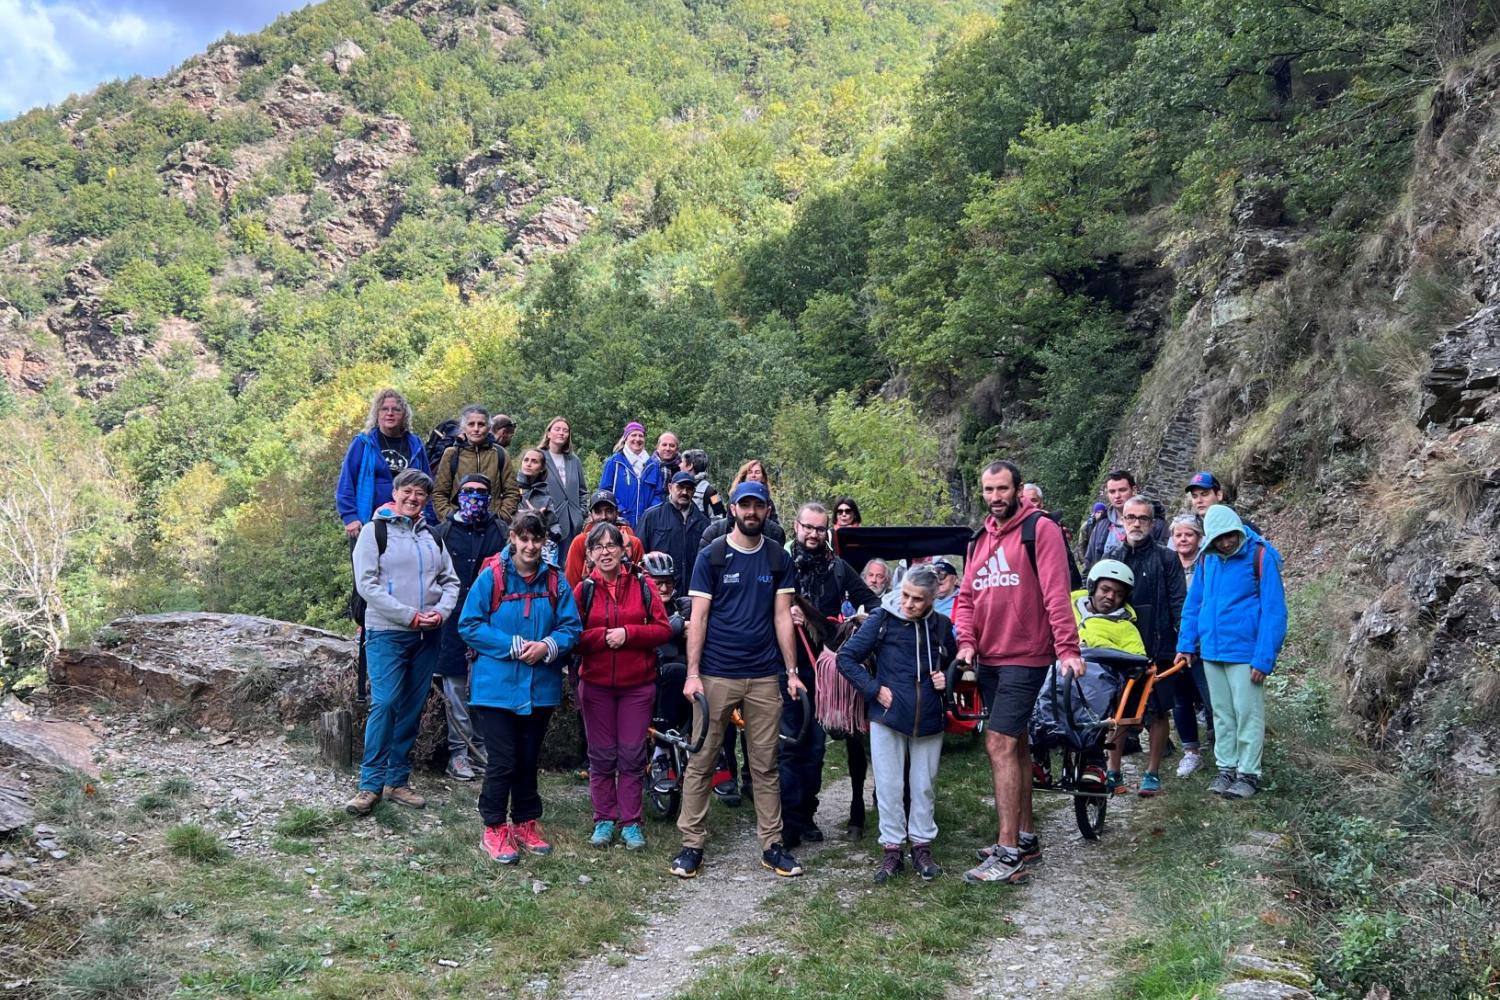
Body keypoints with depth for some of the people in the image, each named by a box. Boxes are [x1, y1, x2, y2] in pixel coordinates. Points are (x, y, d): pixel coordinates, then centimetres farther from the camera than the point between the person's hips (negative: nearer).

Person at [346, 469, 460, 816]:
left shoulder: (432, 536, 15)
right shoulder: (375, 530, -1)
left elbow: (450, 581, 16)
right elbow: (366, 584, -9)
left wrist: (441, 611, -6)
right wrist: (409, 615, -15)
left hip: (428, 635, 5)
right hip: (387, 633, -5)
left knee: (412, 708, 8)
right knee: (384, 703, -12)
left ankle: (397, 780, 16)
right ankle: (370, 784, -4)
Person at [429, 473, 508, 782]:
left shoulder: (501, 532, 8)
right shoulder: (443, 531, 6)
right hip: (453, 619, -1)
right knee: (456, 686, 2)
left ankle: (481, 743, 18)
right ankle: (458, 751, 11)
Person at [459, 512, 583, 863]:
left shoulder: (555, 582, 2)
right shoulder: (491, 577, -7)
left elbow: (572, 627, 3)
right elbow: (469, 625, -8)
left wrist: (548, 646, -17)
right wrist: (513, 646, -16)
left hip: (540, 688, 3)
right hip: (496, 686, -3)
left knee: (528, 761, 16)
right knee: (502, 762, -1)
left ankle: (525, 824, 30)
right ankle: (495, 830, 15)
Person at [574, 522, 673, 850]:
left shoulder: (643, 586, 0)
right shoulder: (583, 590, 1)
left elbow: (664, 629, -5)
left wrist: (628, 633, -16)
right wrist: (604, 636, -17)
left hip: (638, 685, 0)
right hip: (596, 685, 1)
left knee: (632, 755, 4)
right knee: (601, 756, 8)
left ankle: (631, 823, 14)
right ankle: (604, 820, 19)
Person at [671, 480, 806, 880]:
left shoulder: (779, 560, 8)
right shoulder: (711, 557, -1)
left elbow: (782, 617, 7)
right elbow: (698, 618, -3)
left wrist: (792, 671, 0)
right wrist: (692, 674, -10)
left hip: (764, 676, 2)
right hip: (716, 675, -2)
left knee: (765, 765, 8)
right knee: (700, 762, 3)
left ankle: (771, 844, 16)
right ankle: (692, 844, 11)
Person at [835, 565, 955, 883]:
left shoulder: (941, 626, 2)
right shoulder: (882, 619, -7)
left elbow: (953, 664, 21)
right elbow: (846, 657, -5)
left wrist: (946, 678, -1)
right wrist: (873, 689, -10)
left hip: (929, 721, 2)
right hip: (888, 717, -2)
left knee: (925, 786, 10)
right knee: (889, 786, 4)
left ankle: (922, 847, 24)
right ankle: (892, 849, 16)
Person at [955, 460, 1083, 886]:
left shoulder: (1040, 529, -9)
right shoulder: (980, 540, 13)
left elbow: (1056, 593, -17)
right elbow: (966, 597, 12)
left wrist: (1067, 649, -23)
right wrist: (966, 640, -3)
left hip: (1025, 657, -8)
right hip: (988, 659, 8)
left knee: (1000, 744, -13)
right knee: (1016, 745, 15)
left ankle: (1009, 854, -9)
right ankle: (1026, 838, 26)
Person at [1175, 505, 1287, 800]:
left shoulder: (1261, 556, -13)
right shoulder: (1207, 558, 3)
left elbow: (1274, 611, -13)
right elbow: (1193, 603, 13)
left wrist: (1264, 658, -16)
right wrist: (1186, 643, 8)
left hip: (1245, 652, -5)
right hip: (1211, 651, 5)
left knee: (1248, 713, 3)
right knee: (1222, 713, 14)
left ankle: (1249, 773, 13)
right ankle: (1227, 768, 24)